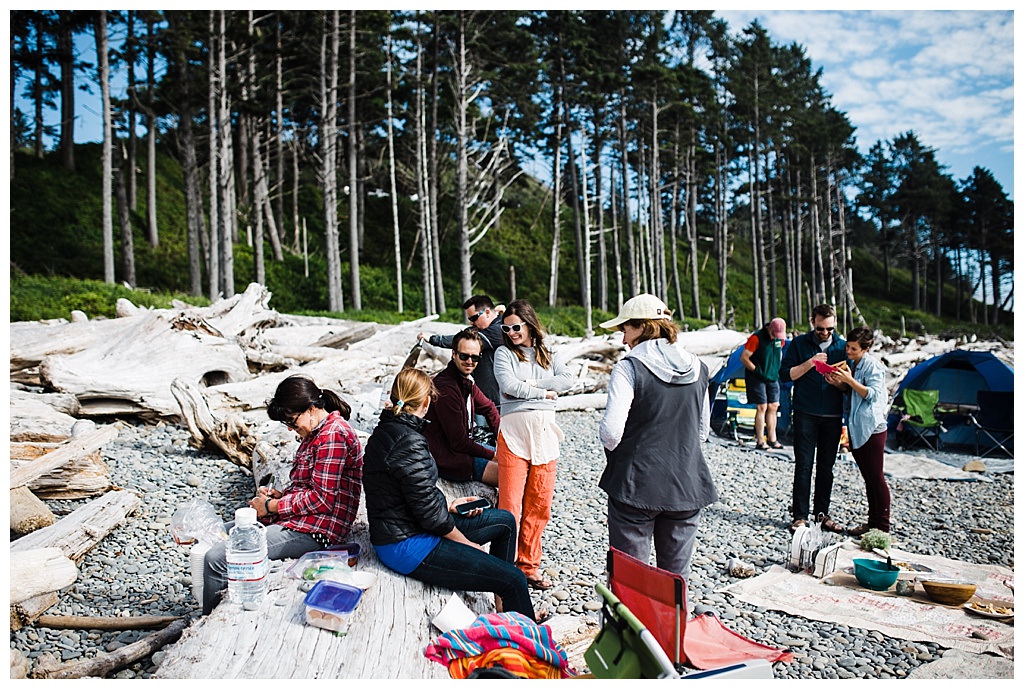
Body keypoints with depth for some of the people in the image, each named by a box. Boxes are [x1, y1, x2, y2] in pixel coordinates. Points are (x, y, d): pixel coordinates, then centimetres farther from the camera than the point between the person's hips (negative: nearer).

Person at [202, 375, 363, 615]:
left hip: (312, 531, -11)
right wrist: (279, 495, 3)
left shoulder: (333, 434, -19)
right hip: (296, 520, 11)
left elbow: (323, 499, -21)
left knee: (217, 558, -17)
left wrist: (272, 506, -11)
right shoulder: (316, 432, 14)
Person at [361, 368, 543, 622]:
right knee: (514, 579, -13)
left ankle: (503, 609, 25)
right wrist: (468, 543, -8)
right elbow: (428, 511, -22)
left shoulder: (386, 431, 7)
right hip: (408, 546, -10)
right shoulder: (409, 442, -24)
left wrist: (449, 505, 12)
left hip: (400, 531, 11)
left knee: (505, 520, 16)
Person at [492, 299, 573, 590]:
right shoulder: (504, 353, 5)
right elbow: (508, 386, -12)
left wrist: (528, 386, -10)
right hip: (514, 432, -4)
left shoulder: (546, 355, 16)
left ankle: (528, 565, 19)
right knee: (510, 505, -5)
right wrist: (544, 392, -3)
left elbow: (567, 379, -1)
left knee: (539, 505, 7)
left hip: (544, 433, 4)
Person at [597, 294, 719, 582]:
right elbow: (703, 431, 13)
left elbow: (611, 431, -18)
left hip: (636, 485, -5)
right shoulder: (697, 369, 4)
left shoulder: (629, 368, -12)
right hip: (687, 487, 5)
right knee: (676, 576, 15)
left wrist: (615, 452, 3)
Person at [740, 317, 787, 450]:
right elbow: (744, 358, -15)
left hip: (773, 378, 6)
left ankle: (772, 439, 16)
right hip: (757, 378, -6)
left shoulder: (780, 338, 4)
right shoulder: (757, 338, -16)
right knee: (762, 407, -8)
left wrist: (777, 370, 11)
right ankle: (760, 441, -2)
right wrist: (758, 371, -16)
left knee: (773, 406, 6)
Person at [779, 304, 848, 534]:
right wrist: (811, 362, -16)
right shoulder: (799, 343, 1)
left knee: (826, 467, 9)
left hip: (833, 416, 2)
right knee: (804, 466, -2)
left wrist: (837, 381, -15)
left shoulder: (842, 346, 7)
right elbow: (785, 375, -5)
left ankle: (822, 513, 21)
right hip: (805, 414, -2)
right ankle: (800, 516, 5)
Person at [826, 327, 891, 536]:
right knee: (868, 478, 14)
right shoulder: (852, 365, 12)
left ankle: (883, 526, 7)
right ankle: (872, 521, 23)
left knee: (876, 478, -2)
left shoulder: (873, 366, -12)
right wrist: (839, 384, 0)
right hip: (856, 428, 9)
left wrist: (850, 380, -25)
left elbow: (873, 394, -20)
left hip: (871, 428, -8)